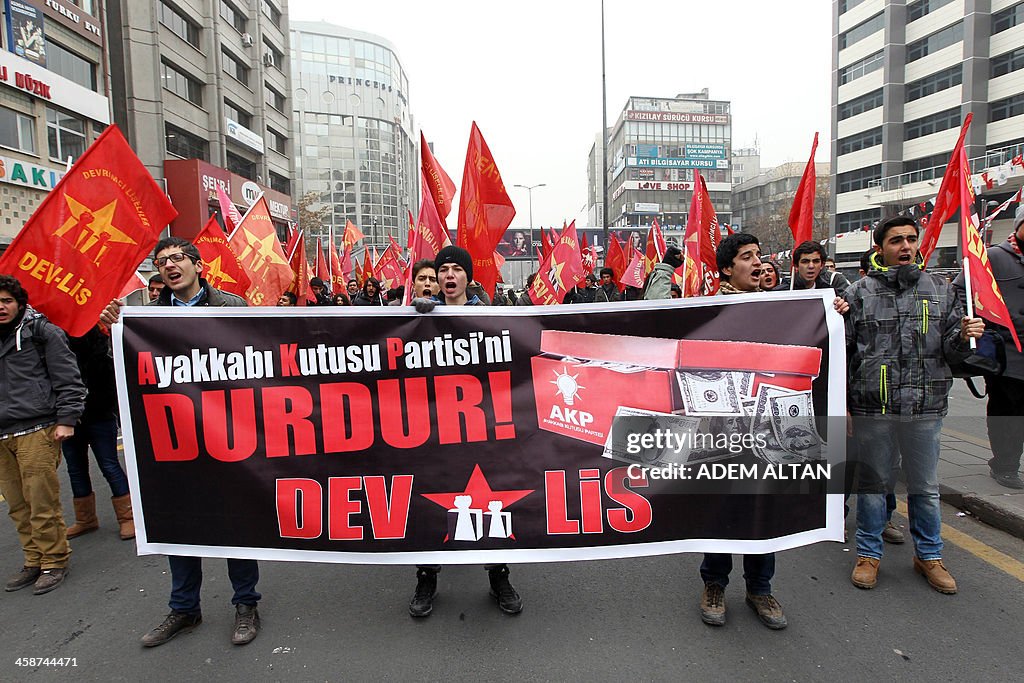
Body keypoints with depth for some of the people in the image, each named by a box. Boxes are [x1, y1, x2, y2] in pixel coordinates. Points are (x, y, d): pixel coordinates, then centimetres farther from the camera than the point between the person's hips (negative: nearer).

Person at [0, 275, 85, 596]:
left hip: (36, 431, -6)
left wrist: (66, 420, -11)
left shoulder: (42, 332, -1)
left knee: (42, 503, -3)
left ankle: (54, 561, 10)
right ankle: (34, 561, 24)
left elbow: (68, 378, -5)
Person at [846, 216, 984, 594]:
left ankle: (928, 555, 34)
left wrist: (964, 336, -13)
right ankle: (869, 553, 27)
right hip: (872, 408, -2)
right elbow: (843, 351, -1)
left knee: (925, 486, 15)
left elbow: (950, 352, 9)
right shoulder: (859, 293, -1)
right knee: (872, 482, 11)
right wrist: (841, 403, -4)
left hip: (926, 407, 2)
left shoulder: (940, 290, 8)